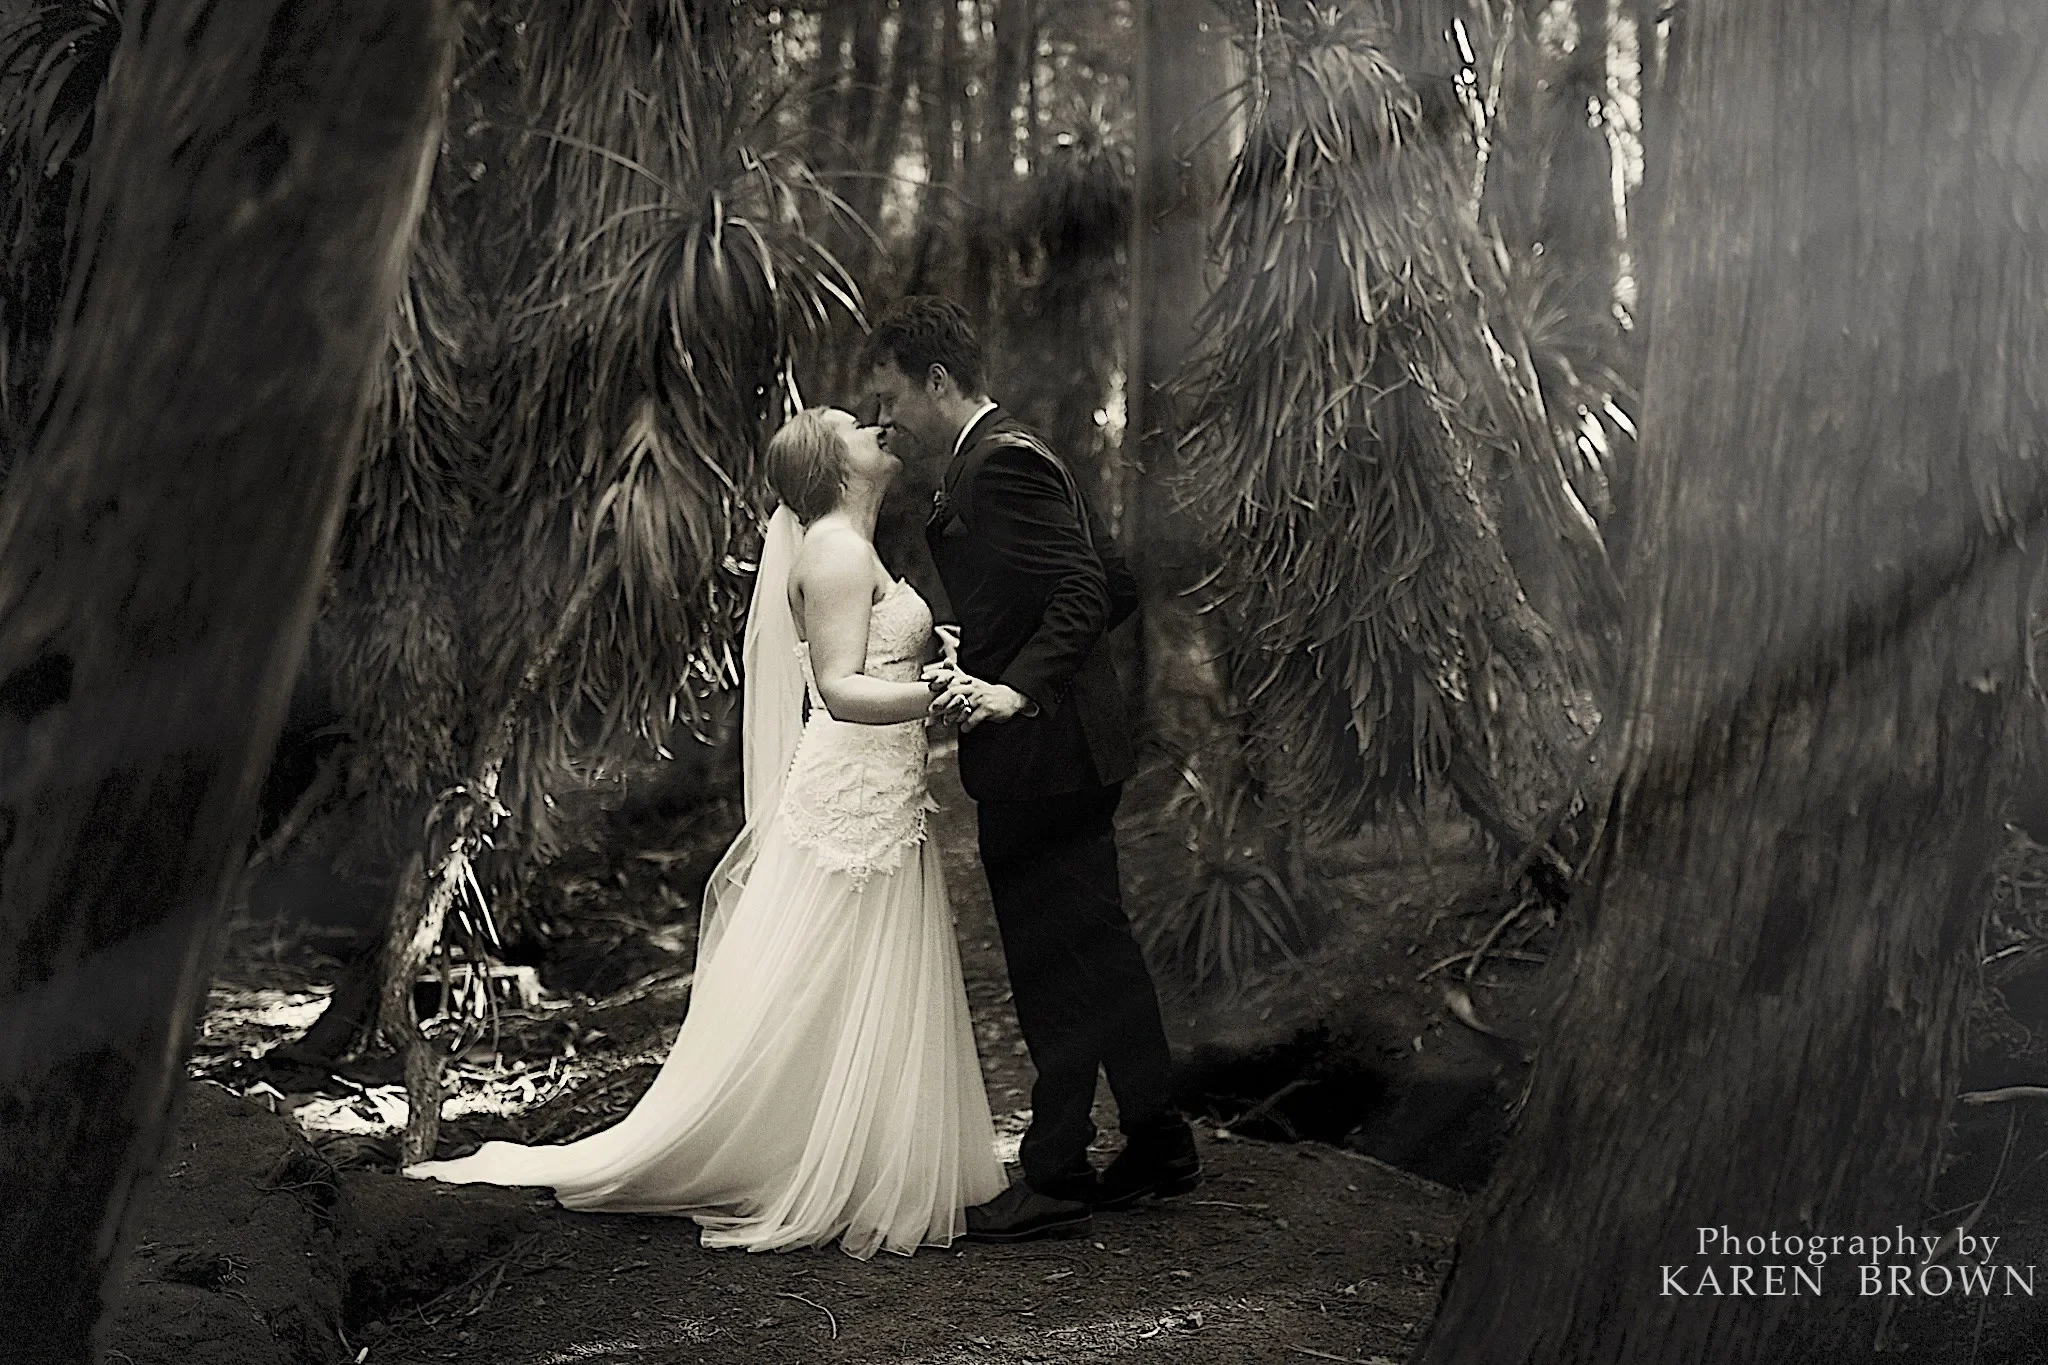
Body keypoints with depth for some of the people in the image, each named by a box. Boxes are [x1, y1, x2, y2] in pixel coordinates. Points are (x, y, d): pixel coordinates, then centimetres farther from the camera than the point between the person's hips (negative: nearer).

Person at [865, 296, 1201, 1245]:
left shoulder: (1001, 463, -14)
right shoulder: (1008, 456, 16)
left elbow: (1086, 588, -24)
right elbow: (1114, 585, 19)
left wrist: (1016, 687, -33)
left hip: (1038, 752, -10)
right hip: (1068, 749, 10)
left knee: (1054, 966, -3)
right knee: (1097, 948, 16)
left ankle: (1054, 1177, 6)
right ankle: (1159, 1146, 26)